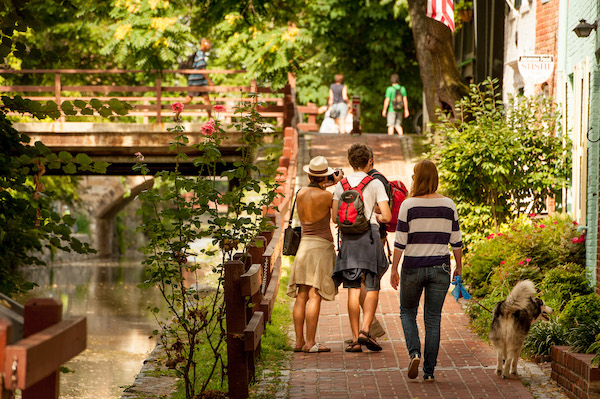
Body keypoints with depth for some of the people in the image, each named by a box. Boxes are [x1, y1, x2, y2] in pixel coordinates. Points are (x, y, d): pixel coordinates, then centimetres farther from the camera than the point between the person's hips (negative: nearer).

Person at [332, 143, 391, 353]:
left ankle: (355, 338, 1)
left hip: (348, 239, 3)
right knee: (372, 288, 3)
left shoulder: (341, 185, 7)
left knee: (353, 289, 4)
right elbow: (386, 216, -7)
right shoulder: (375, 184, -2)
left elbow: (336, 217, 6)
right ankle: (365, 330, -14)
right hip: (369, 236, -3)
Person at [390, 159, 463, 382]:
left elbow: (400, 241, -7)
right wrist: (459, 266, 16)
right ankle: (429, 371, 6)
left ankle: (414, 353, -4)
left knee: (407, 312, 18)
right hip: (440, 267, 2)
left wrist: (394, 269, 0)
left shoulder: (409, 205, -8)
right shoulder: (448, 205, 0)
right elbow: (456, 240, 5)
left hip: (413, 268, -2)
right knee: (433, 319, 8)